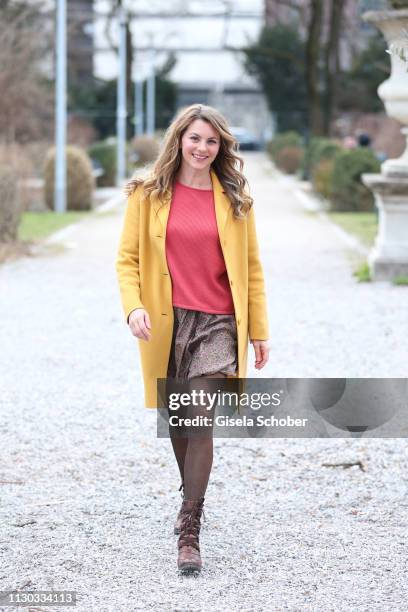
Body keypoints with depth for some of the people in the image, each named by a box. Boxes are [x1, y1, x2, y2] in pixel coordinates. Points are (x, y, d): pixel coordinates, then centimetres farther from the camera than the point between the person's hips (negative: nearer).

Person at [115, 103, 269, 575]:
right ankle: (192, 497, 37)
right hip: (166, 324, 1)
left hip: (218, 324, -1)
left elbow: (251, 267, 10)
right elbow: (127, 258, 4)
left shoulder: (234, 199, 5)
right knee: (177, 424, 12)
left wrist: (259, 330, 9)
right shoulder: (148, 194, 4)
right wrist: (133, 306, -14)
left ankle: (189, 529, -8)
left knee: (201, 422, -13)